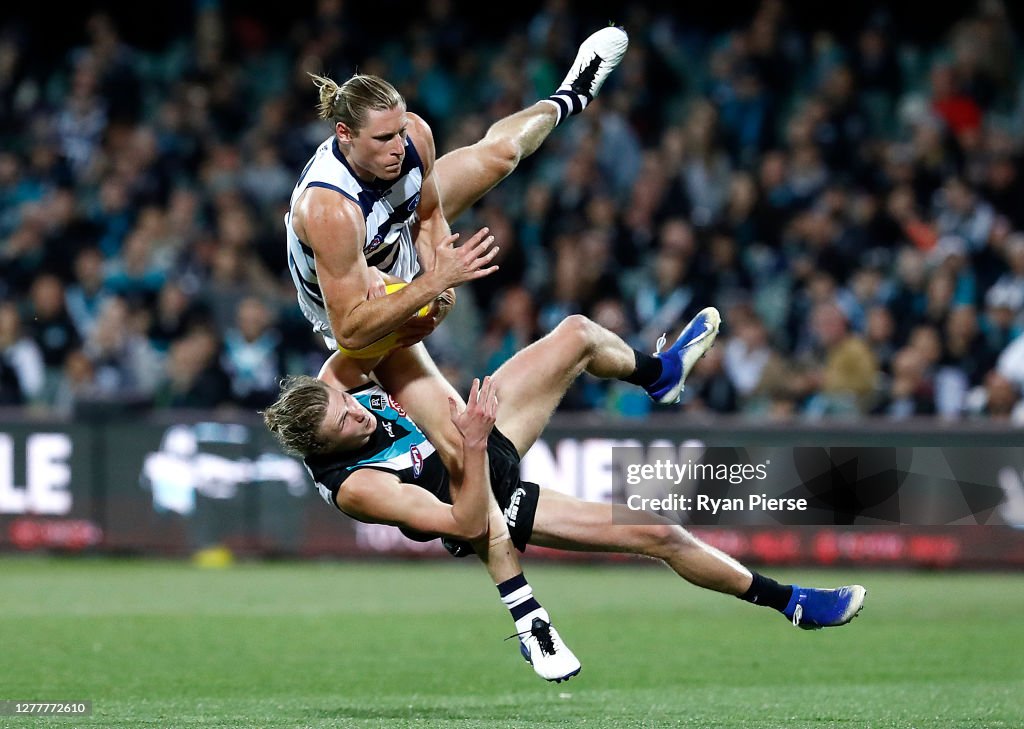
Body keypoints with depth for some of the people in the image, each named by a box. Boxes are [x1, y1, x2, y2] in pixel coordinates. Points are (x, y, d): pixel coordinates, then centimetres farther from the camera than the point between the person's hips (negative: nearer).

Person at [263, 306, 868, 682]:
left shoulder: (328, 390, -20)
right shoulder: (356, 488, -37)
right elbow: (466, 523, -36)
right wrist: (474, 444, -44)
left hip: (484, 442, 8)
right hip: (492, 505, -8)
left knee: (578, 335, 5)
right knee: (659, 534, -9)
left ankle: (659, 373, 41)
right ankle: (790, 602, 12)